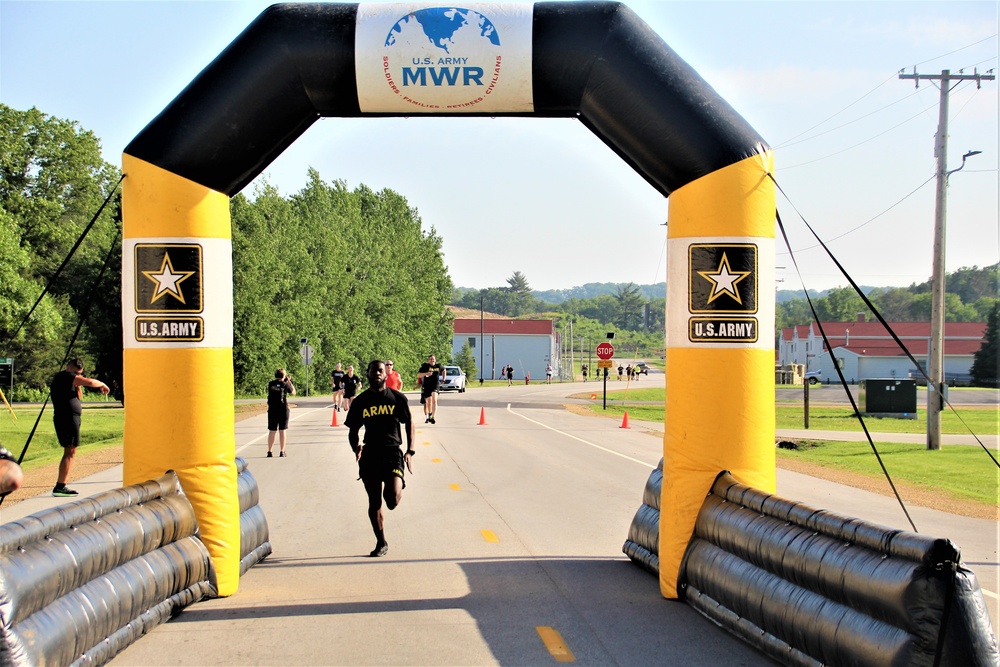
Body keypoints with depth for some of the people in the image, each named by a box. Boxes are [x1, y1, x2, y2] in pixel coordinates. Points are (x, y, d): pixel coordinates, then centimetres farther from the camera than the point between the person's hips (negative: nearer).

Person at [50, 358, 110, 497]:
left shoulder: (61, 379, 22)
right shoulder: (65, 375, -8)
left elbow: (79, 398, 25)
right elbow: (89, 382, -17)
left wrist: (78, 386, 10)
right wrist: (102, 385, 0)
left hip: (70, 418, 11)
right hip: (68, 417, -11)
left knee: (69, 452, 13)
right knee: (70, 452, -11)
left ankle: (61, 486, 12)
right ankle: (60, 486, -14)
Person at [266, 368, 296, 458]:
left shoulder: (270, 384, 1)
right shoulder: (285, 384, -6)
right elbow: (293, 392, 9)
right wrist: (289, 382, 18)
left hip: (272, 410, 2)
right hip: (283, 410, -2)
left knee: (271, 431, 8)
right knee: (282, 431, 3)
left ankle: (269, 452, 9)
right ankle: (282, 452, 3)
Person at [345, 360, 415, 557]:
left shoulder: (397, 398, 3)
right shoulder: (360, 402, 7)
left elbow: (409, 424, 10)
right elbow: (353, 430, 13)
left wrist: (410, 451, -1)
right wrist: (356, 448, -7)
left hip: (392, 453, -2)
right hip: (370, 454, 2)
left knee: (392, 498, -21)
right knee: (374, 503, 6)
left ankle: (399, 488, 16)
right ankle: (381, 543, 21)